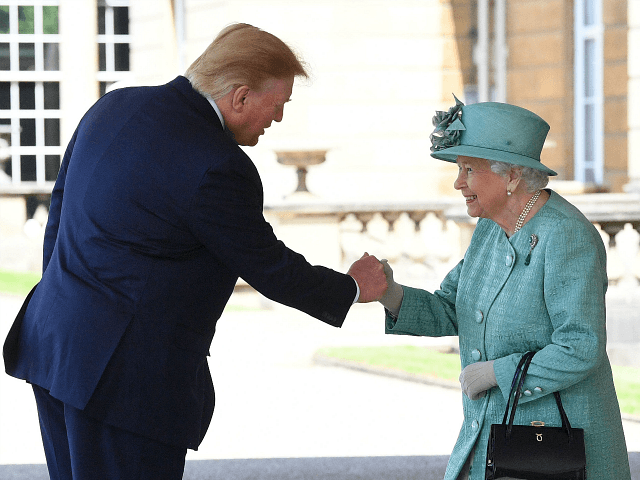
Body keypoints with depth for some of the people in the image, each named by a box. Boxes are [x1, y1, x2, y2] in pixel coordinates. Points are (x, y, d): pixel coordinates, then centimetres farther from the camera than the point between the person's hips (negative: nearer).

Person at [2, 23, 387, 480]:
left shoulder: (113, 107, 7)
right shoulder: (218, 168, -18)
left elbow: (62, 203, 17)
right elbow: (269, 270, -7)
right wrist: (352, 288, 10)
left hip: (54, 340, 9)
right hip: (127, 373, -9)